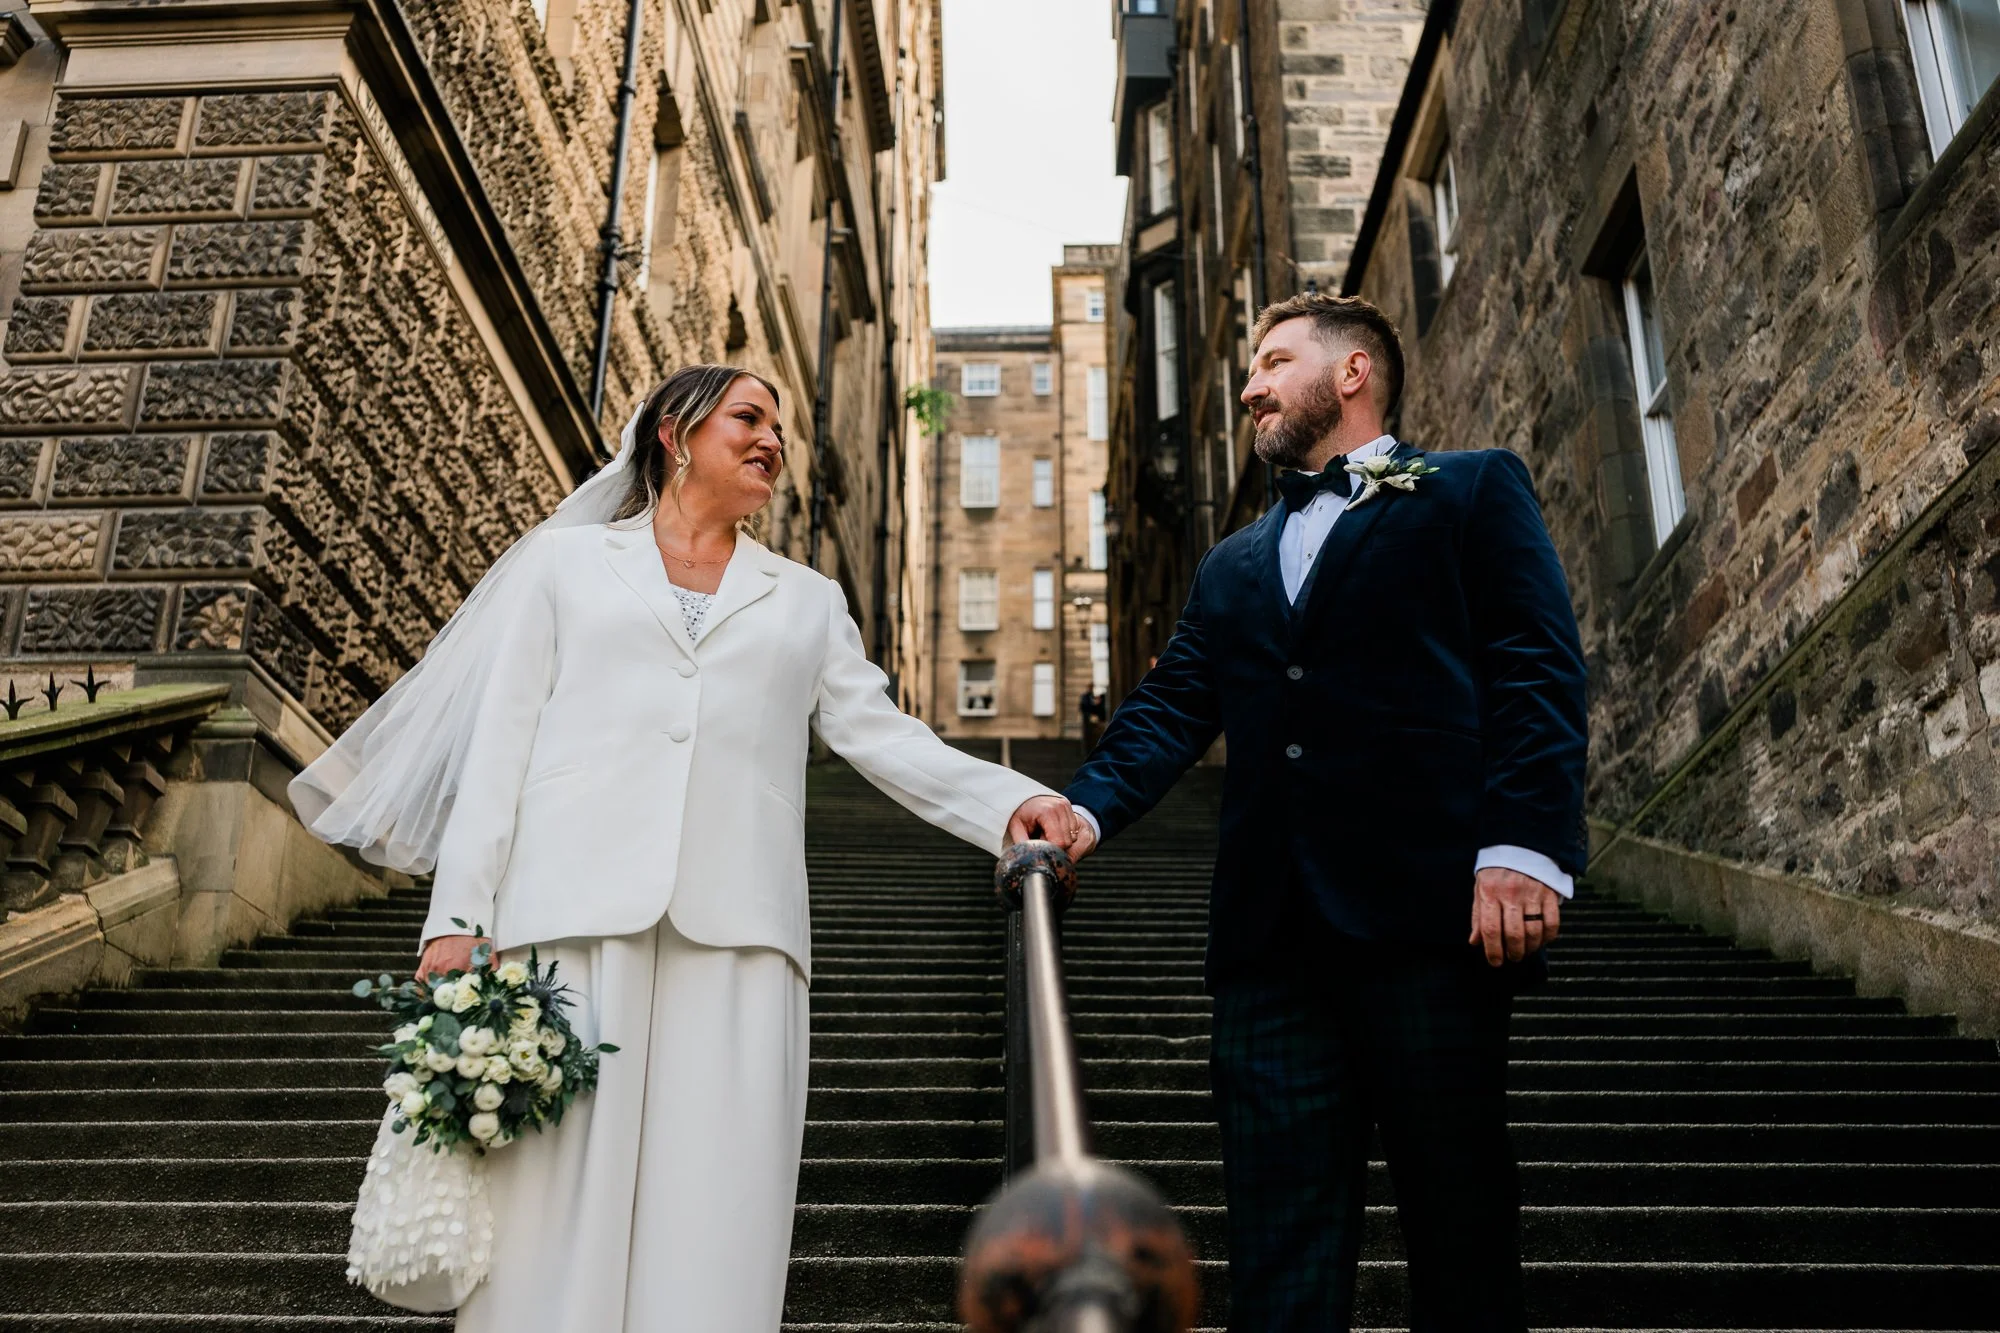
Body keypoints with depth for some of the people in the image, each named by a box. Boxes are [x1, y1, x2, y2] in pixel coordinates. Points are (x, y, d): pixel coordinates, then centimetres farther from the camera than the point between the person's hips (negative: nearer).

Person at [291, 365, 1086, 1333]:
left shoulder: (807, 601, 24)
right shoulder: (567, 562, 18)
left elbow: (883, 736, 12)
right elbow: (501, 739, 10)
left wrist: (1010, 802, -6)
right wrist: (458, 914, -1)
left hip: (735, 934, 2)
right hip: (574, 917, -1)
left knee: (713, 1219, -3)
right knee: (557, 1214, -4)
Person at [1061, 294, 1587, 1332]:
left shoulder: (1473, 490, 10)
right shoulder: (1231, 567, 25)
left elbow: (1540, 671, -2)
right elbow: (1171, 708, 15)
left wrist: (1524, 845, -16)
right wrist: (1090, 806, -5)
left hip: (1427, 910, -4)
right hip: (1272, 931, 5)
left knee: (1461, 1230, 2)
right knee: (1278, 1243, 4)